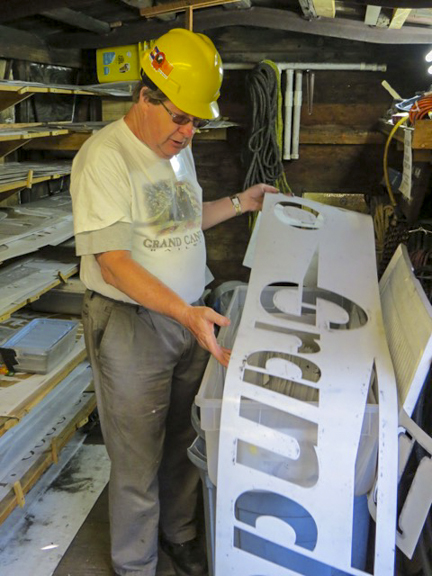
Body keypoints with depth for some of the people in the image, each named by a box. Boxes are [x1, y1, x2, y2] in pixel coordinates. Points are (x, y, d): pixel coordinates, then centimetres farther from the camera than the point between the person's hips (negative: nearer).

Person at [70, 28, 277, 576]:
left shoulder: (177, 149, 10)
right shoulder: (105, 156, -17)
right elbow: (114, 263, -23)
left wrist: (240, 203, 20)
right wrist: (186, 313, -32)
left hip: (189, 317, 7)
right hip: (131, 325, -7)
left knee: (182, 442, 19)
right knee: (138, 460, 6)